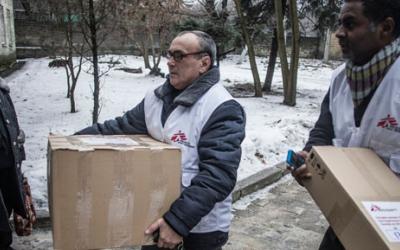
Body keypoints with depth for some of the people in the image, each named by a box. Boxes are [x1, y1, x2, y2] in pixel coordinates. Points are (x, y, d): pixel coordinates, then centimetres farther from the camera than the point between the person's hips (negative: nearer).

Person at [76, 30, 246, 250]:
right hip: (157, 214, 7)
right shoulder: (156, 97, 3)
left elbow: (217, 175, -26)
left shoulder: (222, 110, -20)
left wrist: (179, 220, -30)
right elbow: (121, 128, 11)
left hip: (201, 225, -6)